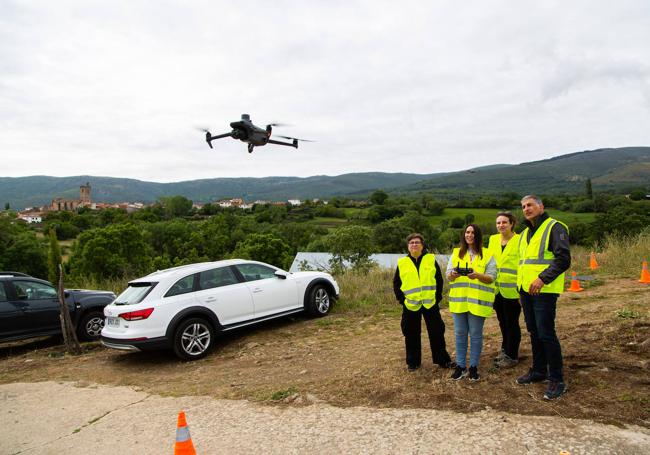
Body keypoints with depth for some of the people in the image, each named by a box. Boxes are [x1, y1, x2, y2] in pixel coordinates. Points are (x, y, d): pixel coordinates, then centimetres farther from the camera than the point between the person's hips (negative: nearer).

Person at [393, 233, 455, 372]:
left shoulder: (431, 259, 3)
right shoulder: (402, 263, 3)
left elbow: (439, 280, 6)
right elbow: (396, 283, 7)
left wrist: (438, 297, -1)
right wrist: (401, 299, -1)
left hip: (430, 303, 0)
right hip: (410, 305, 0)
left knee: (437, 333, 6)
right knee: (411, 335, 8)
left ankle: (443, 360, 20)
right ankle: (413, 362, 21)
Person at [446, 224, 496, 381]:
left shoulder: (487, 255, 2)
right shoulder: (456, 253, 10)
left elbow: (491, 278, -5)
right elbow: (448, 275, 4)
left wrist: (477, 275, -25)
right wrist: (453, 275, -20)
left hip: (478, 301, -2)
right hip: (459, 300, 2)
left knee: (476, 335, 4)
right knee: (460, 334, 8)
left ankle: (473, 367, 17)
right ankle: (460, 365, 19)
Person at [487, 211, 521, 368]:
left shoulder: (519, 240, -9)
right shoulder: (493, 239, 8)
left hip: (512, 290, -5)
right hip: (496, 290, 5)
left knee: (511, 323, 5)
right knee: (502, 321, 18)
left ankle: (512, 356, 17)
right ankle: (505, 349, 34)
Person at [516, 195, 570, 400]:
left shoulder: (555, 227, -8)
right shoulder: (525, 233, 18)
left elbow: (563, 259, -17)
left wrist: (543, 279, -25)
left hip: (543, 290, -8)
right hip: (526, 290, 8)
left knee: (546, 333, -8)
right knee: (534, 332, 15)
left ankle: (557, 380, 3)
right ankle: (538, 370, 28)